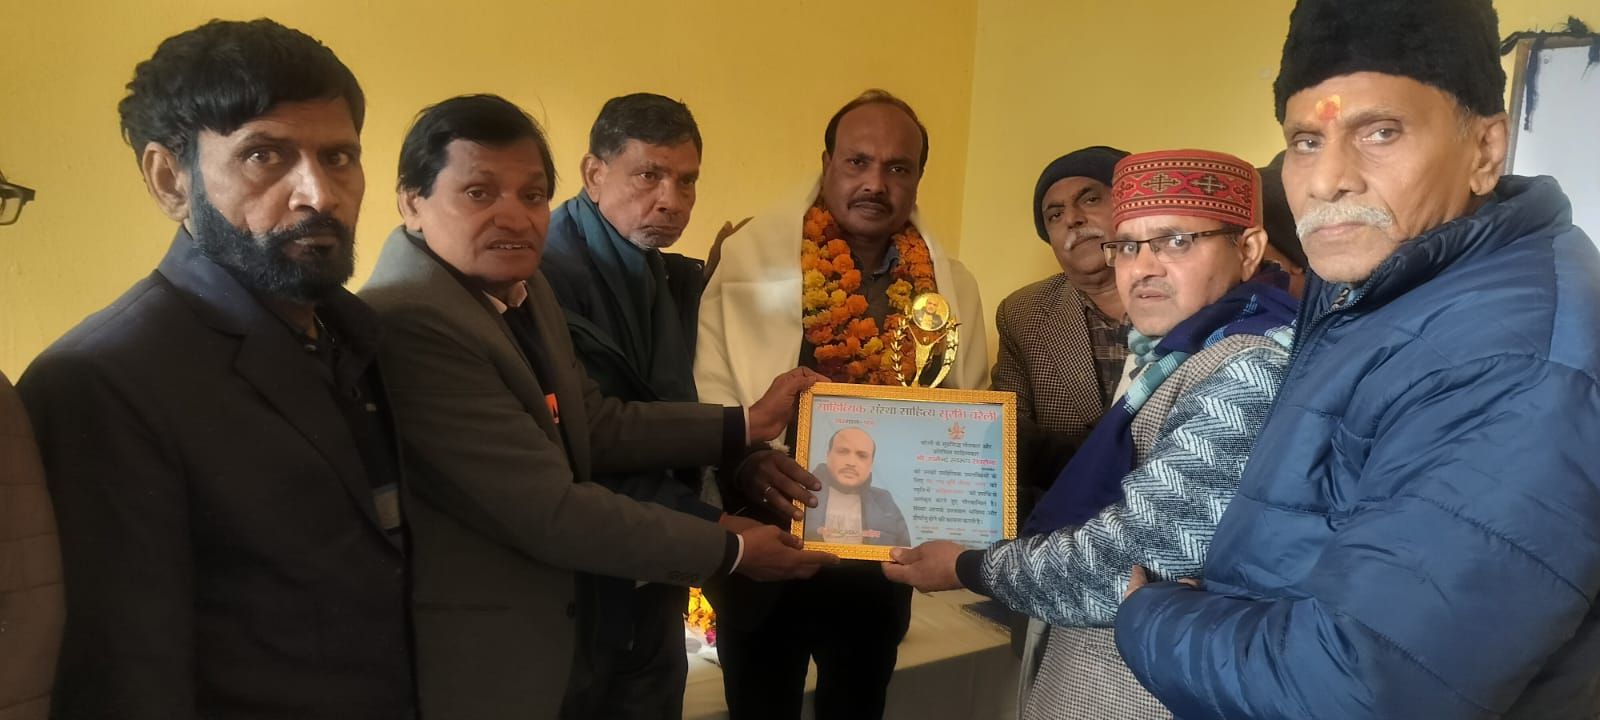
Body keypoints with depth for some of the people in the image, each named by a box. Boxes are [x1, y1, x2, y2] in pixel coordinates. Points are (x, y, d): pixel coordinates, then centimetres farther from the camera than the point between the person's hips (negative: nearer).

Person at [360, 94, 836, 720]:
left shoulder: (520, 284, 2)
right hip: (469, 665, -8)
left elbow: (591, 423, 5)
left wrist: (744, 424, 4)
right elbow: (550, 513, -26)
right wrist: (731, 549, -17)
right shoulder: (407, 322, -27)